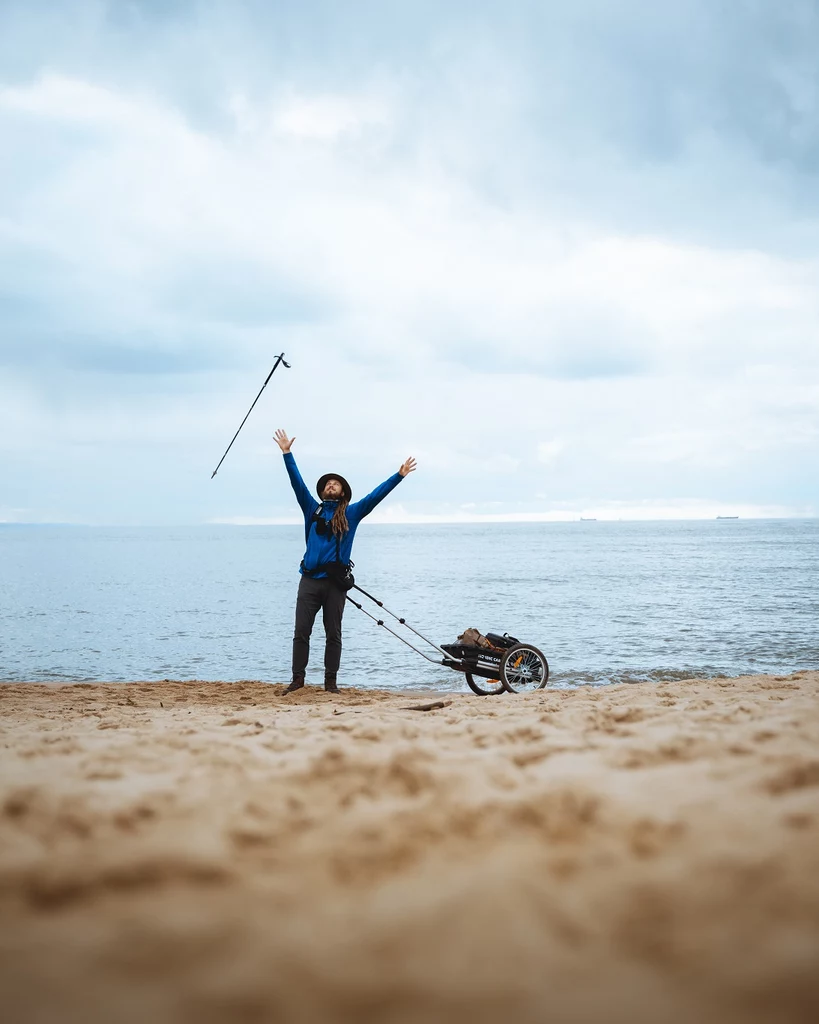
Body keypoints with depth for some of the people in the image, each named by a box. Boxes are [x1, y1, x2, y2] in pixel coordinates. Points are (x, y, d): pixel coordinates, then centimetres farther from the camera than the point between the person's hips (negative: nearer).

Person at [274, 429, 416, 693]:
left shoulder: (351, 513, 10)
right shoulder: (312, 509, 12)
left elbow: (375, 495, 7)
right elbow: (297, 483, 7)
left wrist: (399, 476, 2)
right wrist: (287, 453, 0)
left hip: (336, 582, -1)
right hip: (310, 579, 1)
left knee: (333, 634, 5)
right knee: (301, 631, -2)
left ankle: (331, 680, 10)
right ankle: (297, 678, 4)